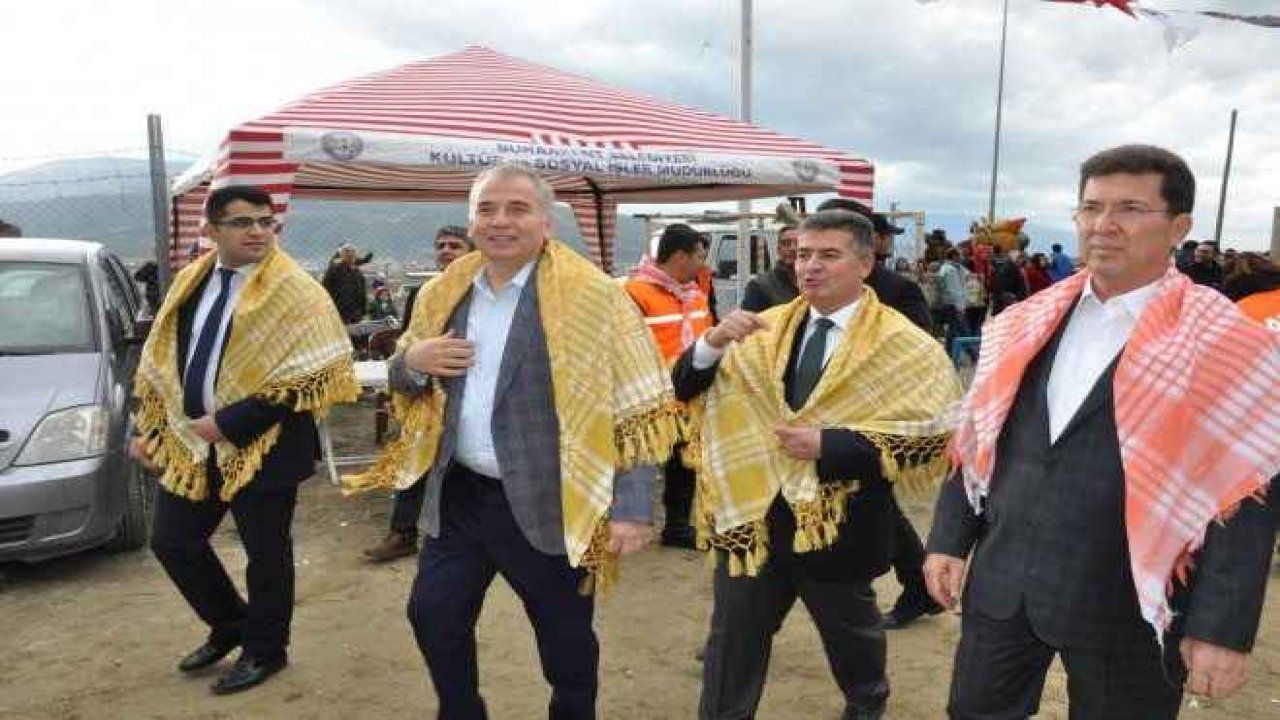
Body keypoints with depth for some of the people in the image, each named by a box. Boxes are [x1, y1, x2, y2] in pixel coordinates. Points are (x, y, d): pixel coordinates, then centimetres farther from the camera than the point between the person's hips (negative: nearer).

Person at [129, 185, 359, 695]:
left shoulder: (295, 291, -13)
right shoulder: (190, 282, 8)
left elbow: (309, 378, -20)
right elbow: (160, 360, 16)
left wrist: (229, 422, -21)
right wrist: (148, 429, 9)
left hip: (260, 446, -6)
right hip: (189, 441, 7)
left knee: (265, 553, 7)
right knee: (171, 542, 15)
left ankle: (264, 651, 30)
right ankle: (230, 625, 38)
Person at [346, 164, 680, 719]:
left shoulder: (596, 297, -13)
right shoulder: (443, 293, 5)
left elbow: (641, 413, -12)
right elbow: (405, 383, 18)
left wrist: (633, 509, -18)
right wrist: (413, 360, -6)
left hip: (549, 505, -5)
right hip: (458, 495, 5)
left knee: (566, 642, 12)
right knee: (433, 615, 16)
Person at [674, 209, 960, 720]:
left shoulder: (902, 346, -11)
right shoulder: (764, 330, 1)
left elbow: (934, 438, -17)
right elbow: (686, 390, 0)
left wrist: (828, 444, -24)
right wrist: (713, 343, -22)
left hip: (839, 526, -2)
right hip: (753, 513, 2)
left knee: (851, 637, 24)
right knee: (731, 643, 12)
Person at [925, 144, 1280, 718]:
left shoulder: (1226, 347, -10)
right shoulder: (1026, 324, 4)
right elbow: (978, 440, 8)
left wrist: (1222, 628, -15)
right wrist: (950, 539, 6)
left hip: (1126, 606, -4)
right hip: (1001, 582, 5)